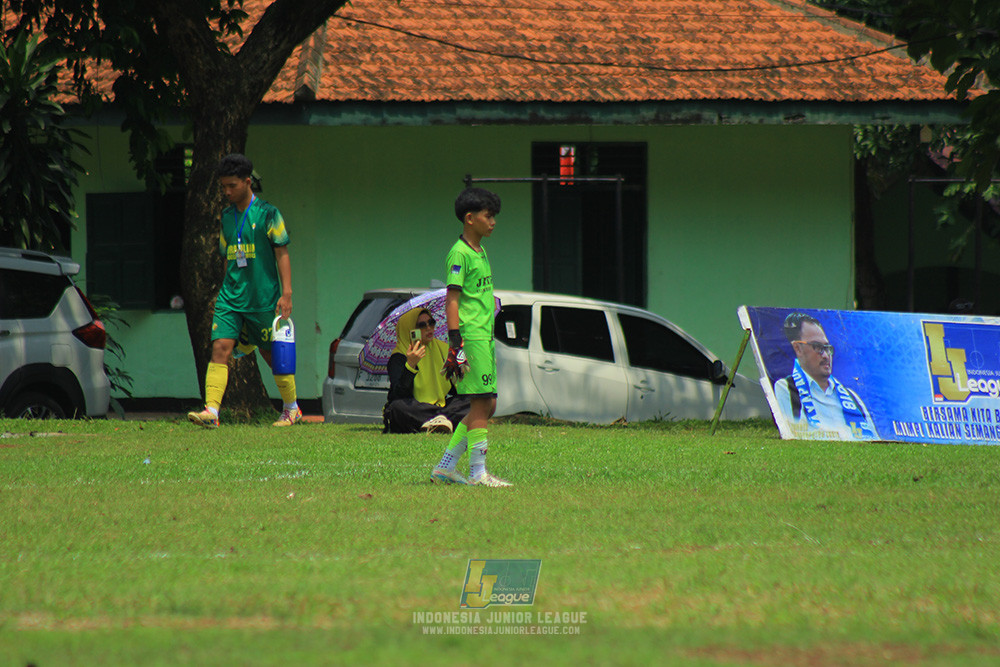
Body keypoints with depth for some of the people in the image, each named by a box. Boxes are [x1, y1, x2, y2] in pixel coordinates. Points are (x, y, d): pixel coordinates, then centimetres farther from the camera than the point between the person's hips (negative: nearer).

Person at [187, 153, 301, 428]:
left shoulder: (267, 214, -4)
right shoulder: (227, 217, 12)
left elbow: (282, 253, -5)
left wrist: (286, 293, -11)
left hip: (263, 298, -4)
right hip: (231, 299, 4)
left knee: (272, 354, 7)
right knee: (220, 348, -13)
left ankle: (292, 408, 27)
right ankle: (211, 411, -21)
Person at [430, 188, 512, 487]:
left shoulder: (481, 252, 18)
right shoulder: (460, 254, -10)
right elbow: (451, 300, -15)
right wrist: (456, 343, -20)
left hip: (484, 337, 10)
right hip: (470, 337, -10)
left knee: (487, 405, 9)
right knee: (480, 403, -8)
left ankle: (445, 467, 14)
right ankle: (478, 472, -5)